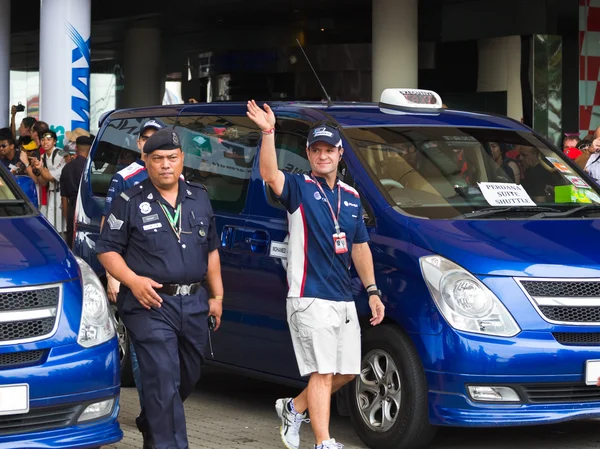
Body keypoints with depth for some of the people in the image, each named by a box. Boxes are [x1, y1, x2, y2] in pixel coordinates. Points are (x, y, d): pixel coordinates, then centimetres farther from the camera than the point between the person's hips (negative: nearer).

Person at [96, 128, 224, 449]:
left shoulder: (200, 199, 13)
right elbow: (106, 250, -2)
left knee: (188, 377, 18)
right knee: (164, 381, -12)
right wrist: (134, 281, -17)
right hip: (150, 304, -6)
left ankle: (152, 423, 42)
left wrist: (217, 295, 16)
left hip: (194, 302, 6)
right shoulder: (129, 202, -2)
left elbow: (211, 251, 20)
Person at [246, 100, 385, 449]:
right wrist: (268, 133, -41)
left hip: (344, 301, 7)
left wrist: (372, 291, 13)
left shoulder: (351, 197, 14)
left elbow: (360, 247, 19)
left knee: (346, 372, 11)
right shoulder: (299, 189, -5)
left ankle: (295, 408, 29)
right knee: (323, 373, -10)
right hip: (310, 299, -7)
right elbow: (270, 175, -27)